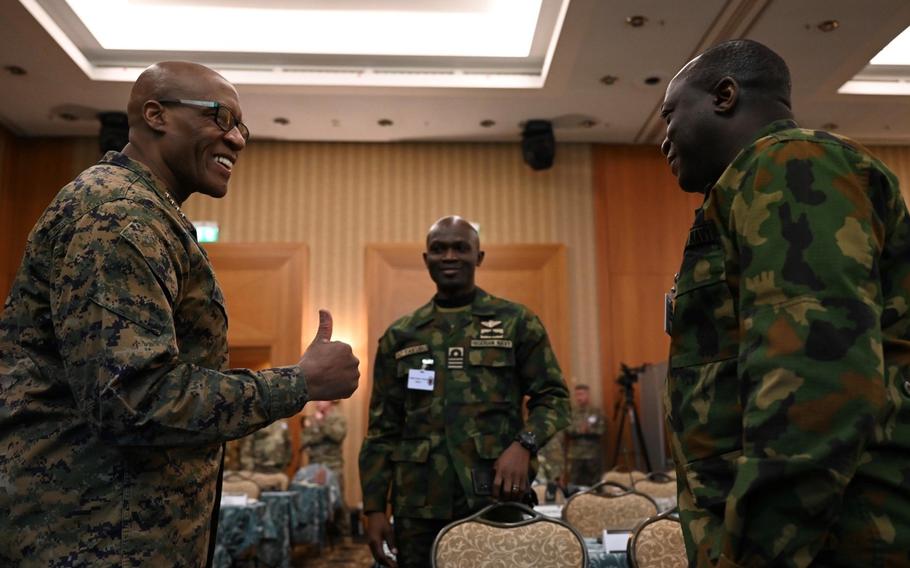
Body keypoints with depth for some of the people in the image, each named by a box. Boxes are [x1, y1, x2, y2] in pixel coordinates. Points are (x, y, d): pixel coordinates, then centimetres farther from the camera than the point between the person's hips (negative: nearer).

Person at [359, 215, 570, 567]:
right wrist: (375, 507, 5)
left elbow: (553, 396, 4)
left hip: (496, 497, -1)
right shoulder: (400, 336, 9)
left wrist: (525, 443, -15)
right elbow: (383, 429, 10)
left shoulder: (517, 322, 4)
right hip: (419, 506, 2)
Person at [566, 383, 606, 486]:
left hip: (593, 455, 0)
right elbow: (567, 430, -3)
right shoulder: (571, 412, 5)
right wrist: (578, 430, -18)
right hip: (575, 455, 1)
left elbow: (601, 430, -4)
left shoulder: (596, 411, 3)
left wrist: (589, 430, -20)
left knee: (594, 485, 5)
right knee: (575, 485, 0)